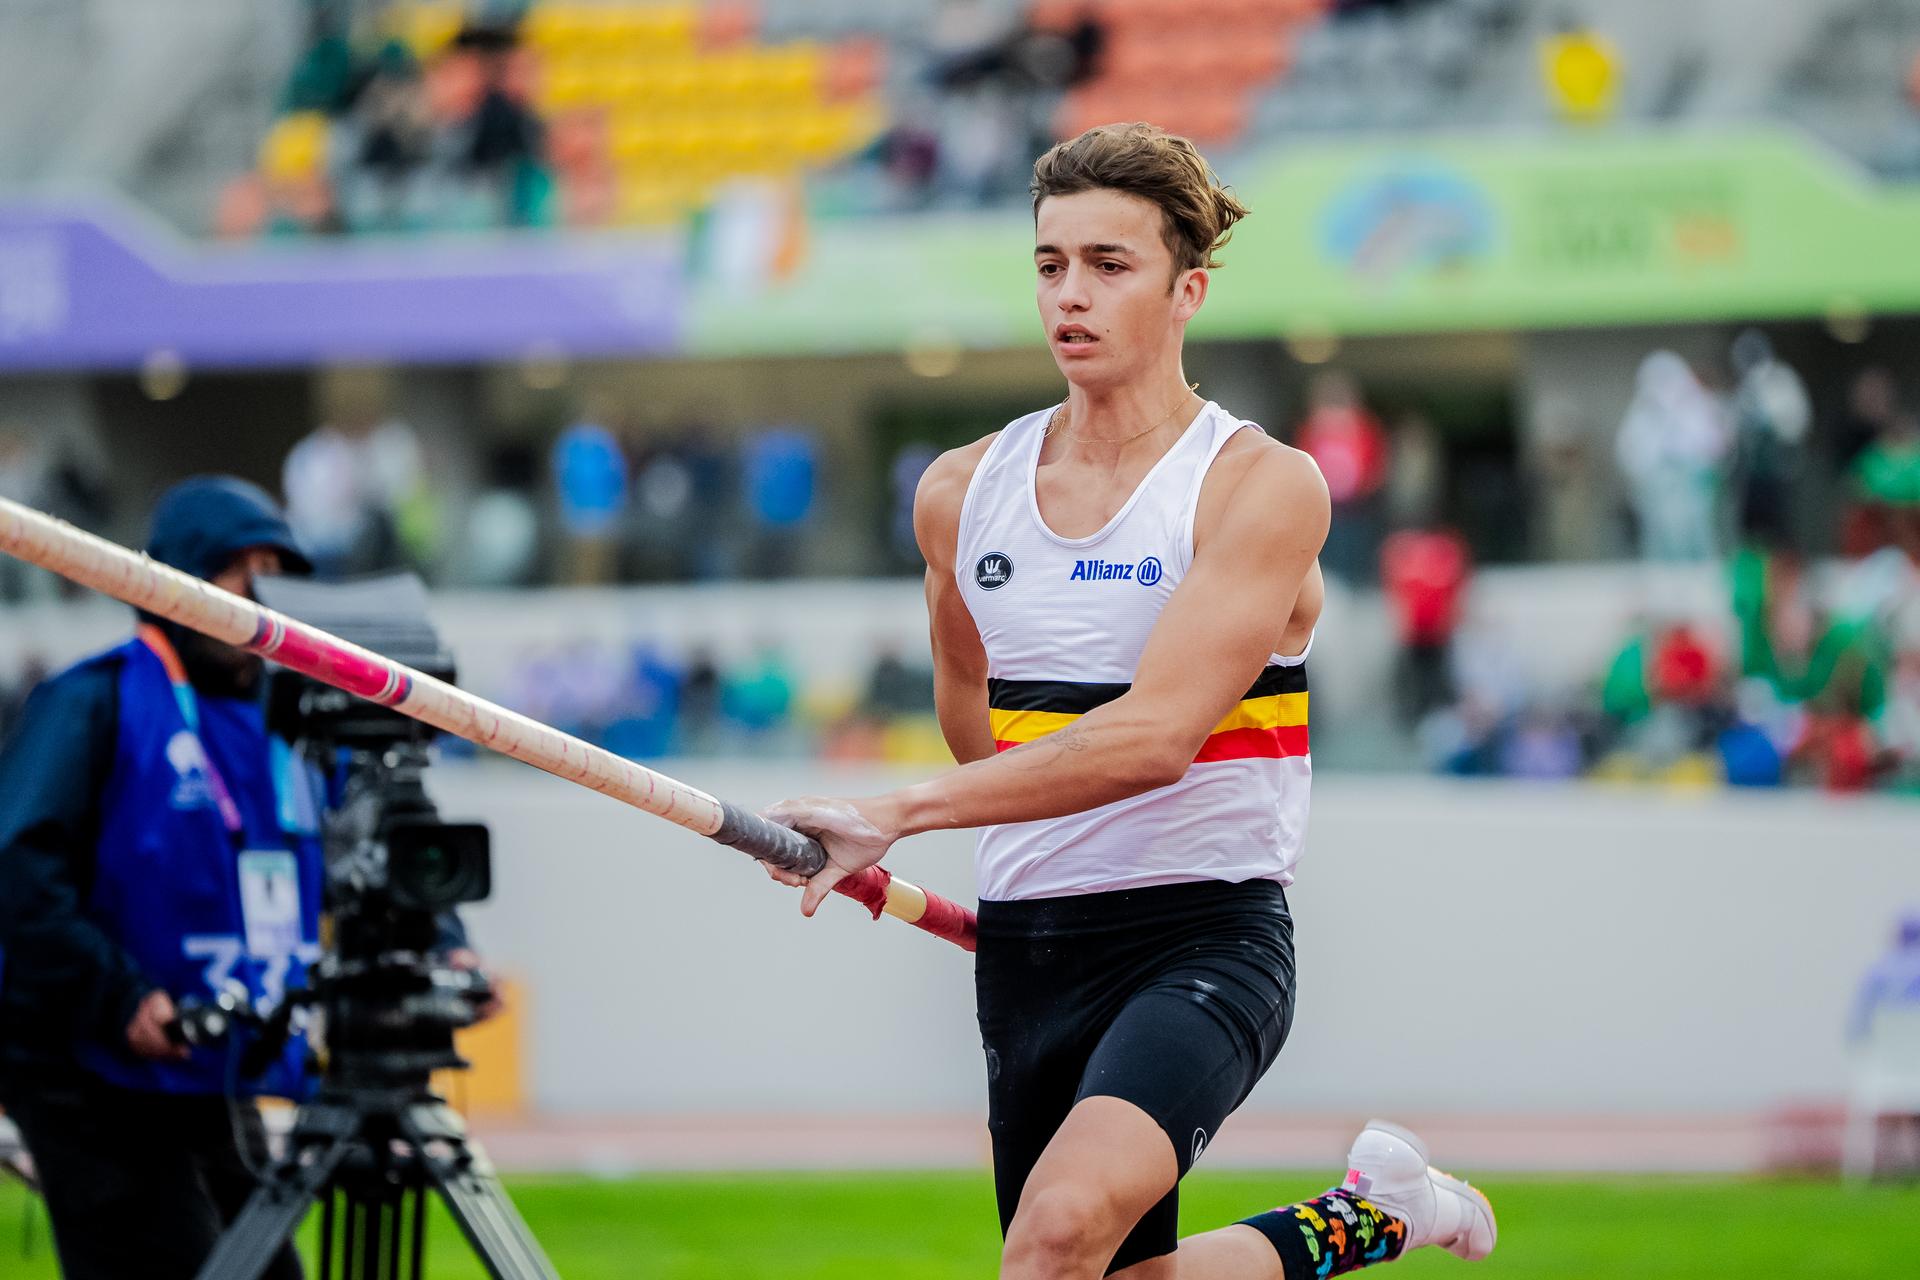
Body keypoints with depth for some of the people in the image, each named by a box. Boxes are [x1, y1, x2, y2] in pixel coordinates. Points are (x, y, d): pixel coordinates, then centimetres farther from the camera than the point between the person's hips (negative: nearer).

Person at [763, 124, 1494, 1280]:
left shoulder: (1264, 487, -10)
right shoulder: (961, 492, 6)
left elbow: (1154, 736, -23)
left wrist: (900, 817, -29)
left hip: (1207, 935, -6)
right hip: (1026, 952, 6)